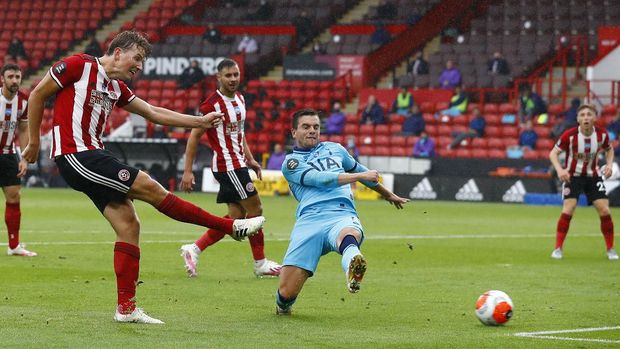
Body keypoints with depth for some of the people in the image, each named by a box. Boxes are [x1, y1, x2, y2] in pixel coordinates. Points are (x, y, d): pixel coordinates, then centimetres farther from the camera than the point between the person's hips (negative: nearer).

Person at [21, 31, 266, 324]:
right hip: (74, 155, -9)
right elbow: (38, 94, -2)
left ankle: (126, 308, 2)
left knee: (129, 225, 0)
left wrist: (200, 122, 17)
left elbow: (153, 113, 22)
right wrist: (34, 142, 0)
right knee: (150, 188, -10)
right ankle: (233, 227, -4)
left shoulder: (117, 89, 16)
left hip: (92, 156, 9)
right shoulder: (80, 65, -6)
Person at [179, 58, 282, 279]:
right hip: (228, 166, -9)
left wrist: (250, 159, 18)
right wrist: (188, 171, -16)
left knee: (237, 216, 7)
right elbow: (194, 136, -14)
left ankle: (194, 250, 10)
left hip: (237, 164, 9)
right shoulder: (213, 104, -16)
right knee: (255, 210, -4)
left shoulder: (239, 99, 10)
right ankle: (260, 264, 7)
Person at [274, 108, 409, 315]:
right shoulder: (291, 163, 16)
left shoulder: (334, 149, 30)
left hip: (342, 215, 1)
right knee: (287, 292, -14)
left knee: (348, 235, -41)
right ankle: (284, 304, 22)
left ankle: (352, 270, -75)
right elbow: (321, 179, -2)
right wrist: (361, 176, -5)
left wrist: (389, 195, 60)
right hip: (309, 220, -1)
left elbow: (358, 169, 48)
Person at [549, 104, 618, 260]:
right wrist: (560, 170, -30)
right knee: (568, 209, -19)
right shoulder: (570, 135, -21)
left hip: (593, 176, 3)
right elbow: (553, 153, -13)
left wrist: (609, 164, -9)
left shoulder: (602, 134, -11)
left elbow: (609, 149, 10)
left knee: (604, 210, -6)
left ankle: (610, 249, 10)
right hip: (572, 175, -3)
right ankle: (558, 248, -6)